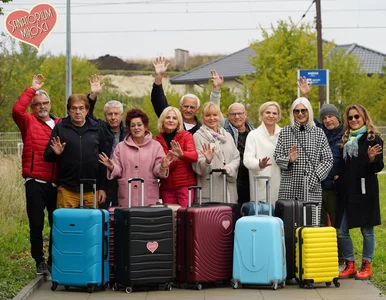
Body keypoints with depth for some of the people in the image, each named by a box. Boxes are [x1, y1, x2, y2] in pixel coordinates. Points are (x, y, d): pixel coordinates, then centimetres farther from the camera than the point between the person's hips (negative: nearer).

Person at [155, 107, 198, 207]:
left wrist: (181, 154, -38)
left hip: (185, 184, -3)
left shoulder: (186, 136, 1)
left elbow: (194, 155, -15)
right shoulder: (158, 140, 8)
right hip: (166, 186, 3)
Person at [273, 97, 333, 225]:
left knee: (312, 222, -5)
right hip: (289, 187, 0)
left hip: (312, 187, 0)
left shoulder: (318, 133, 8)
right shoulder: (285, 132, 10)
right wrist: (288, 160, -14)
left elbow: (327, 160, 4)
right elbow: (277, 156, 7)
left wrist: (316, 177, -8)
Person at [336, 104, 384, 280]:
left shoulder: (373, 138, -3)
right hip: (346, 191, 5)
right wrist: (338, 177, 4)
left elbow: (378, 167, -8)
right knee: (341, 231, 4)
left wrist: (372, 159, -27)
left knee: (367, 230, 4)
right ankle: (350, 266, 16)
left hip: (365, 191, -5)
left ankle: (366, 266, 14)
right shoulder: (345, 138, 14)